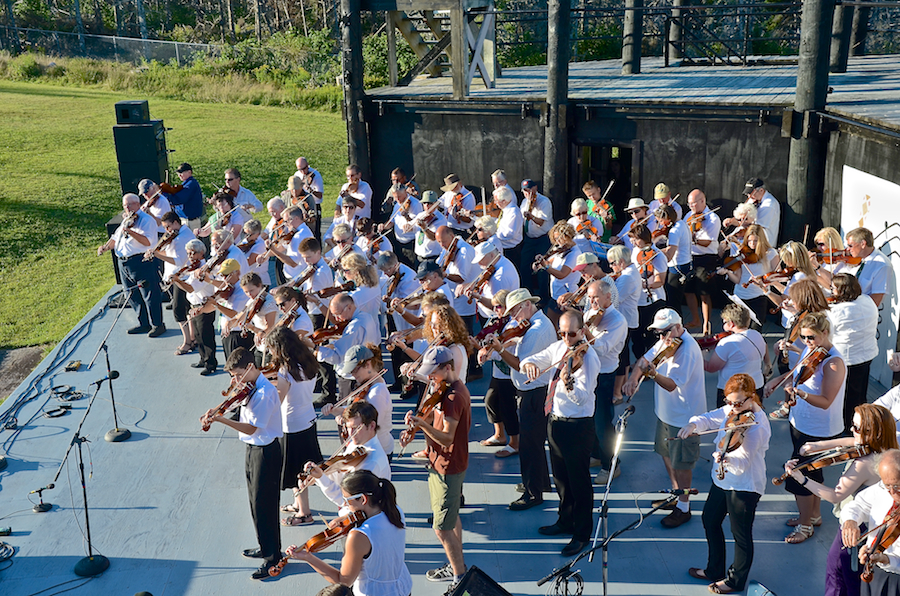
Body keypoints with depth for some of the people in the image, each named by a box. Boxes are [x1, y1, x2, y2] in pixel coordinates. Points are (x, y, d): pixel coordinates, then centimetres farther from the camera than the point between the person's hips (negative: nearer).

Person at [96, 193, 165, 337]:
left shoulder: (146, 220, -7)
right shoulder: (126, 220, 21)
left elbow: (147, 241, -21)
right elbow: (115, 238, 28)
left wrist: (130, 232, -30)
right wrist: (105, 247, 10)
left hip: (142, 262, -9)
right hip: (124, 264, 9)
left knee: (149, 295, -4)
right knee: (132, 296, 13)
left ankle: (157, 324, 6)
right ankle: (144, 324, 24)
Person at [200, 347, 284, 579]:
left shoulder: (265, 392, -25)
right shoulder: (250, 387, 4)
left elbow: (251, 428, -28)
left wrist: (221, 419, -35)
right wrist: (216, 411, -9)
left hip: (266, 452, -10)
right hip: (252, 449, 10)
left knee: (264, 504, -1)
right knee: (256, 501, 21)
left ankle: (274, 557, 12)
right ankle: (265, 547, 37)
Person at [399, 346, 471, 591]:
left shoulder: (453, 396, -26)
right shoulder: (449, 388, 6)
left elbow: (447, 438, -30)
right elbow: (434, 415, 12)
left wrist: (422, 424, -42)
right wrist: (412, 429, -4)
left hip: (447, 468, -11)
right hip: (442, 463, 11)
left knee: (442, 527, -4)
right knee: (452, 517, 23)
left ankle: (461, 578, 6)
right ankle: (457, 565, 38)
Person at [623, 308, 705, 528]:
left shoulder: (687, 350, -26)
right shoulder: (667, 341, 2)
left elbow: (671, 384, -31)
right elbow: (645, 359, 5)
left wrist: (653, 373, -47)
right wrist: (634, 378, -14)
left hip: (684, 415, -9)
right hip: (666, 411, 9)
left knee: (681, 462, 3)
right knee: (666, 452, 23)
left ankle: (683, 508, 18)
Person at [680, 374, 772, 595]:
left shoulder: (756, 425, -25)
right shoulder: (729, 412, -2)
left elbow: (743, 460, -34)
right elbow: (709, 419, 0)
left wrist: (727, 458, -55)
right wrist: (693, 424, -23)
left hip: (744, 485, -9)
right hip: (722, 478, 9)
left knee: (741, 533, 8)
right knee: (710, 520, 22)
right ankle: (714, 570, 41)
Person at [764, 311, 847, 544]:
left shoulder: (833, 364, -25)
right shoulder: (809, 351, 0)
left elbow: (825, 402, -28)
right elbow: (797, 371, 22)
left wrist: (800, 393, -42)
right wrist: (779, 379, 8)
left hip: (818, 431, -8)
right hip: (801, 422, 8)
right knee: (812, 472, 23)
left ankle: (805, 525, 16)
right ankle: (814, 513, 42)